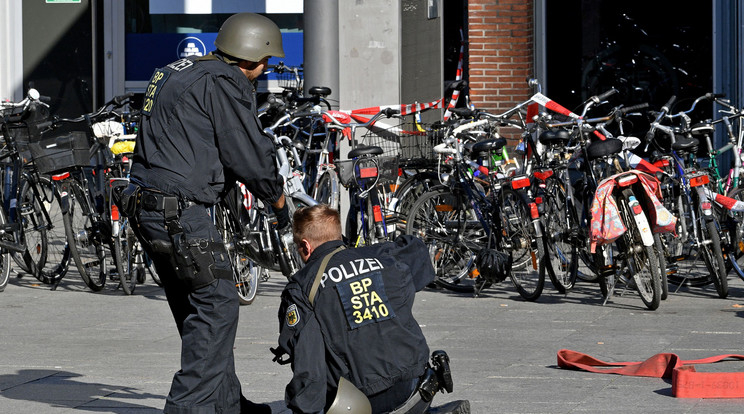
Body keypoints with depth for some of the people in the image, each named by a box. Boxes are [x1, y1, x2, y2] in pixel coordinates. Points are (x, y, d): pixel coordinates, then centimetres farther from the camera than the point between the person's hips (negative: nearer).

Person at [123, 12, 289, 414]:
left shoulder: (175, 72, 19)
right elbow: (249, 155, -9)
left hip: (146, 207, 10)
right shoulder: (225, 83, -10)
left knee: (196, 306, 16)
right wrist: (279, 200, 8)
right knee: (217, 304, -6)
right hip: (180, 209, -10)